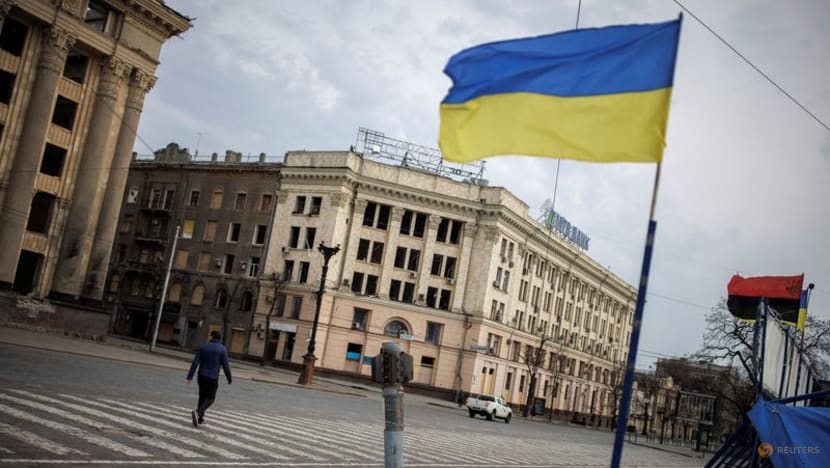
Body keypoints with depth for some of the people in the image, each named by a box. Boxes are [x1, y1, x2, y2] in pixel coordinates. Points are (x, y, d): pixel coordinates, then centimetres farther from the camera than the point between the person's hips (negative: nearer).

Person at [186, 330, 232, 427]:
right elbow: (225, 366, -7)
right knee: (210, 399, 6)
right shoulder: (222, 349, -4)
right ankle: (198, 412, -17)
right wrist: (229, 379, 4)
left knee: (202, 396, 16)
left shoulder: (203, 347, 3)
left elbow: (195, 362, -3)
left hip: (201, 376, 3)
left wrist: (190, 376, -4)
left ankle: (200, 419, 17)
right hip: (213, 378, -3)